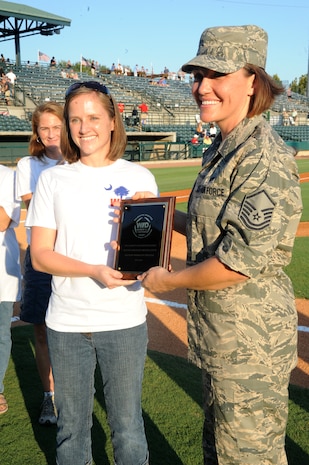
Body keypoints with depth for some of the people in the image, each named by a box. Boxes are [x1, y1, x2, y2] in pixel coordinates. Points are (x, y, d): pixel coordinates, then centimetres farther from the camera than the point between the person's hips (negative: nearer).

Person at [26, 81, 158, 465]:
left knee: (128, 429, 8)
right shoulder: (52, 180, 2)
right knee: (71, 428, 14)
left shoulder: (139, 178, 2)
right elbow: (40, 255, -3)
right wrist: (94, 270, -18)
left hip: (124, 321, 0)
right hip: (66, 322, 1)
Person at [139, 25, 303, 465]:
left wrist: (169, 280, -13)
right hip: (221, 336, 10)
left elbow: (242, 261, -26)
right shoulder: (222, 149, 10)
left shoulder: (264, 157, -22)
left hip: (250, 342, -10)